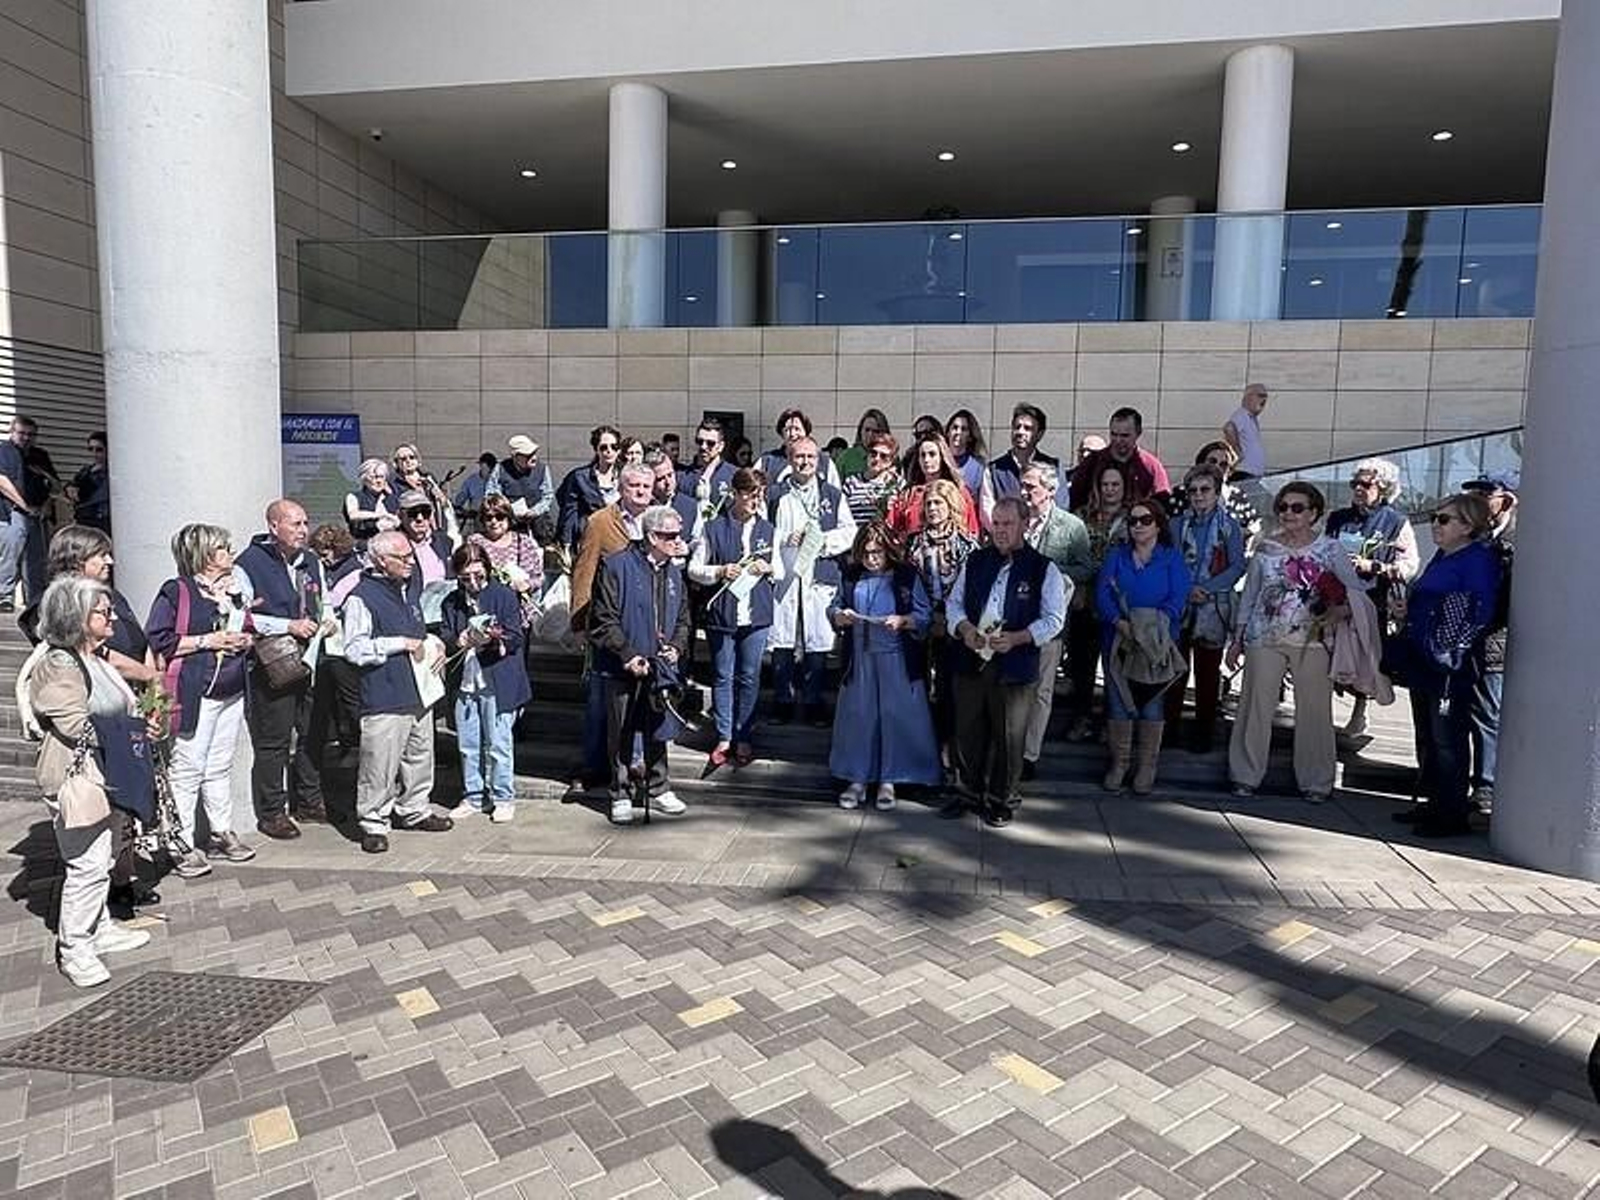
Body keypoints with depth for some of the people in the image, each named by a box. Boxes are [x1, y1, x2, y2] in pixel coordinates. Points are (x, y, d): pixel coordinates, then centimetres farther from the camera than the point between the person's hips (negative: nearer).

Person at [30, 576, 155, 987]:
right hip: (78, 780, -9)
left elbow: (121, 709, 20)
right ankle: (73, 949, 9)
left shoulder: (98, 657, 10)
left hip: (109, 778, 10)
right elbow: (78, 728, -21)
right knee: (87, 865, -4)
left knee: (102, 860, 19)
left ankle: (100, 929, 32)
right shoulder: (57, 667, -18)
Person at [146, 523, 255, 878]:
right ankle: (182, 845, 6)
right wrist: (207, 641, -15)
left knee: (221, 767, 15)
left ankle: (222, 834, 24)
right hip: (194, 695, -7)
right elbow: (158, 642, -13)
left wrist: (245, 640, 4)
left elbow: (249, 631, 26)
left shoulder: (232, 589, 15)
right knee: (186, 769, -3)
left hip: (232, 692, 7)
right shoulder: (176, 592, -8)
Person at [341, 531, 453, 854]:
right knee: (379, 765, -4)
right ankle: (373, 823, 10)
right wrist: (400, 644, -17)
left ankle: (414, 811, 33)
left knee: (419, 757, 17)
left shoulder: (410, 587, 13)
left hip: (418, 693, 8)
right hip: (384, 699, -8)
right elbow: (354, 649, -18)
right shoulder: (362, 597, -12)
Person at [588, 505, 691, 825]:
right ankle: (620, 796, 20)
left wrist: (677, 647, 0)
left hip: (659, 667, 5)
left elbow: (682, 619, 18)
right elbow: (603, 621, -12)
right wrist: (628, 656, -17)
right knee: (621, 734, 6)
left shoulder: (673, 573, 9)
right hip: (622, 668, -5)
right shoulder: (616, 566, -10)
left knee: (657, 730, 13)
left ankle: (658, 790, 27)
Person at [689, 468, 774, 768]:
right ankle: (724, 737, 17)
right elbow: (694, 569, 1)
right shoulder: (714, 528, 0)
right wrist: (720, 571, -16)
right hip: (721, 613, -2)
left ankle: (744, 737, 19)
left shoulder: (767, 529, 8)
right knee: (723, 676, 6)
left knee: (749, 677, 7)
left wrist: (768, 568, -6)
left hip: (756, 614, 2)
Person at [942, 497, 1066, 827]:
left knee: (1008, 736, 6)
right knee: (968, 731, 12)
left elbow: (1054, 619, -6)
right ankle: (969, 790, 30)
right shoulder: (974, 561, 8)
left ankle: (1002, 799, 23)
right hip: (970, 661, 3)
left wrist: (1016, 638, -18)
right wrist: (964, 628, -8)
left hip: (1015, 666, -3)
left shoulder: (1043, 569, -4)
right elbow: (954, 601, 12)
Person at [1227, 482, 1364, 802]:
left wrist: (1342, 611, -19)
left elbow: (1357, 589, 2)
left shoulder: (1330, 549, 1)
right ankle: (1246, 776, 14)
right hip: (1264, 638, 1)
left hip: (1312, 640, -1)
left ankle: (1315, 782, 18)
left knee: (1314, 711, 4)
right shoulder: (1265, 548, 6)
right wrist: (1237, 639, 10)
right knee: (1256, 706, 2)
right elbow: (1248, 596, 11)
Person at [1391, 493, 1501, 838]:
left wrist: (1455, 652, -21)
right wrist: (1409, 608, 10)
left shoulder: (1479, 558, -11)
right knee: (1426, 736, 16)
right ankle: (1433, 805, 27)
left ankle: (1452, 816, 8)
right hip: (1422, 661, 9)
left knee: (1447, 739, -2)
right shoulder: (1441, 556, 15)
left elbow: (1481, 612, -19)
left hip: (1449, 667, -9)